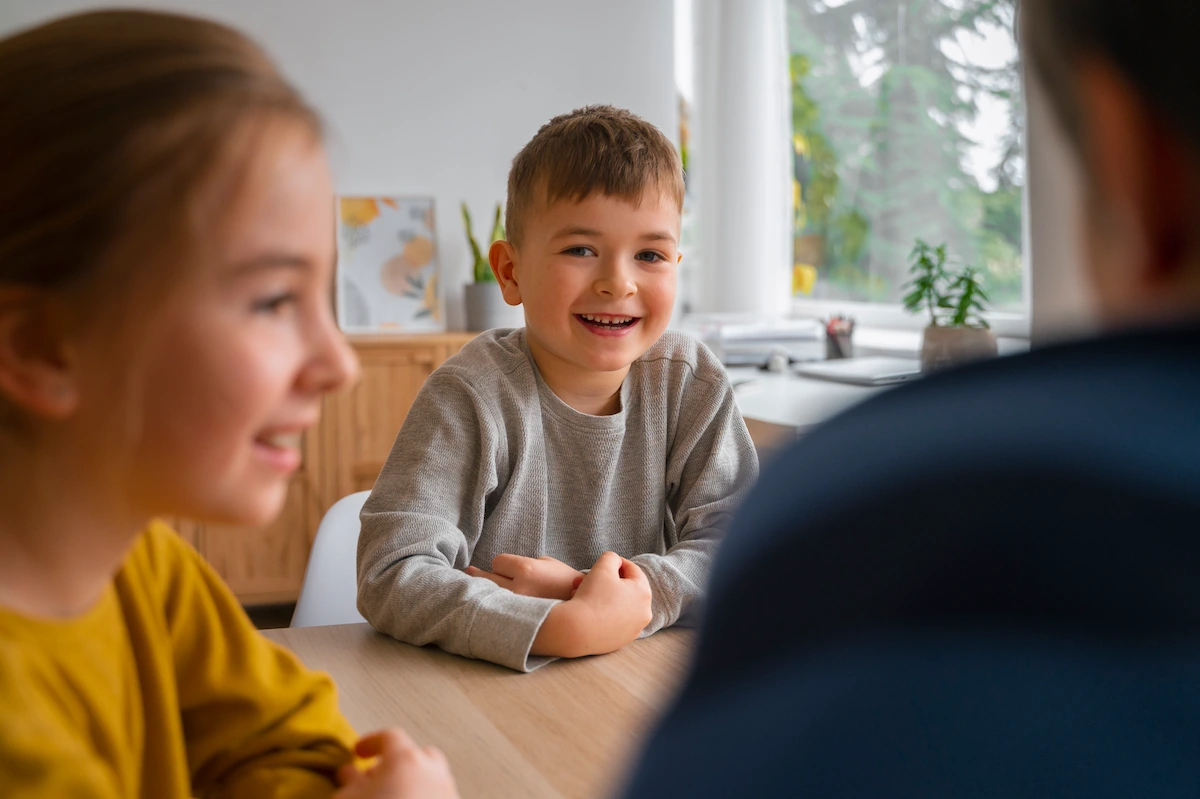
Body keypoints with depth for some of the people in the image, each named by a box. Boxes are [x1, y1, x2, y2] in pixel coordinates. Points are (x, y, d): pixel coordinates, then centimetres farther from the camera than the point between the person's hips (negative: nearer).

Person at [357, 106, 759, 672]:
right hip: (488, 681, -3)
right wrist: (568, 626, -31)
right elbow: (390, 576, -20)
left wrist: (584, 593, -19)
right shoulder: (471, 397, -13)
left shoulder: (691, 383, -1)